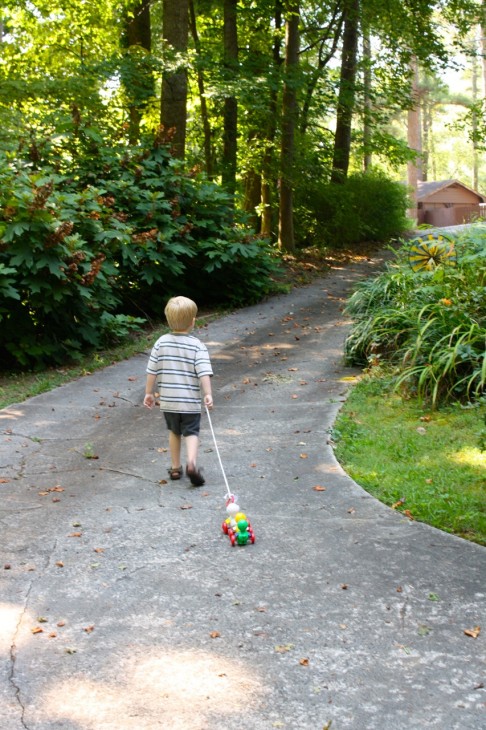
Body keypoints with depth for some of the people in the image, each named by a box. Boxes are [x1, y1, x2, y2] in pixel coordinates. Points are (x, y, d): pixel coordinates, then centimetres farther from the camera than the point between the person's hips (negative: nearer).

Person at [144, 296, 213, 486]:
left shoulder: (161, 342, -1)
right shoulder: (197, 345, -8)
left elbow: (152, 371, 1)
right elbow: (204, 373, -17)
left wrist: (149, 392, 10)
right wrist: (208, 394, -14)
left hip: (168, 400, 3)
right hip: (191, 401, -3)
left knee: (174, 431, 21)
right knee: (191, 432, 5)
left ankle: (175, 467, 26)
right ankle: (191, 462, -19)